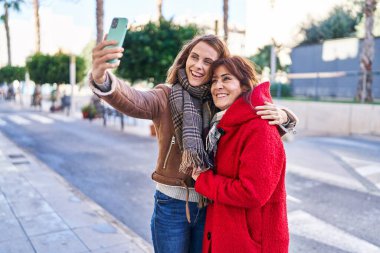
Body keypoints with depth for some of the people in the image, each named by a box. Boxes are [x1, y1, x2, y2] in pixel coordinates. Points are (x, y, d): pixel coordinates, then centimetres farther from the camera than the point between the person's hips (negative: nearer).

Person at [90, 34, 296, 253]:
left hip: (212, 206, 3)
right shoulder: (166, 97, -9)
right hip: (171, 204, -2)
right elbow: (133, 101, -30)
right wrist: (102, 79, -50)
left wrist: (281, 116, -21)